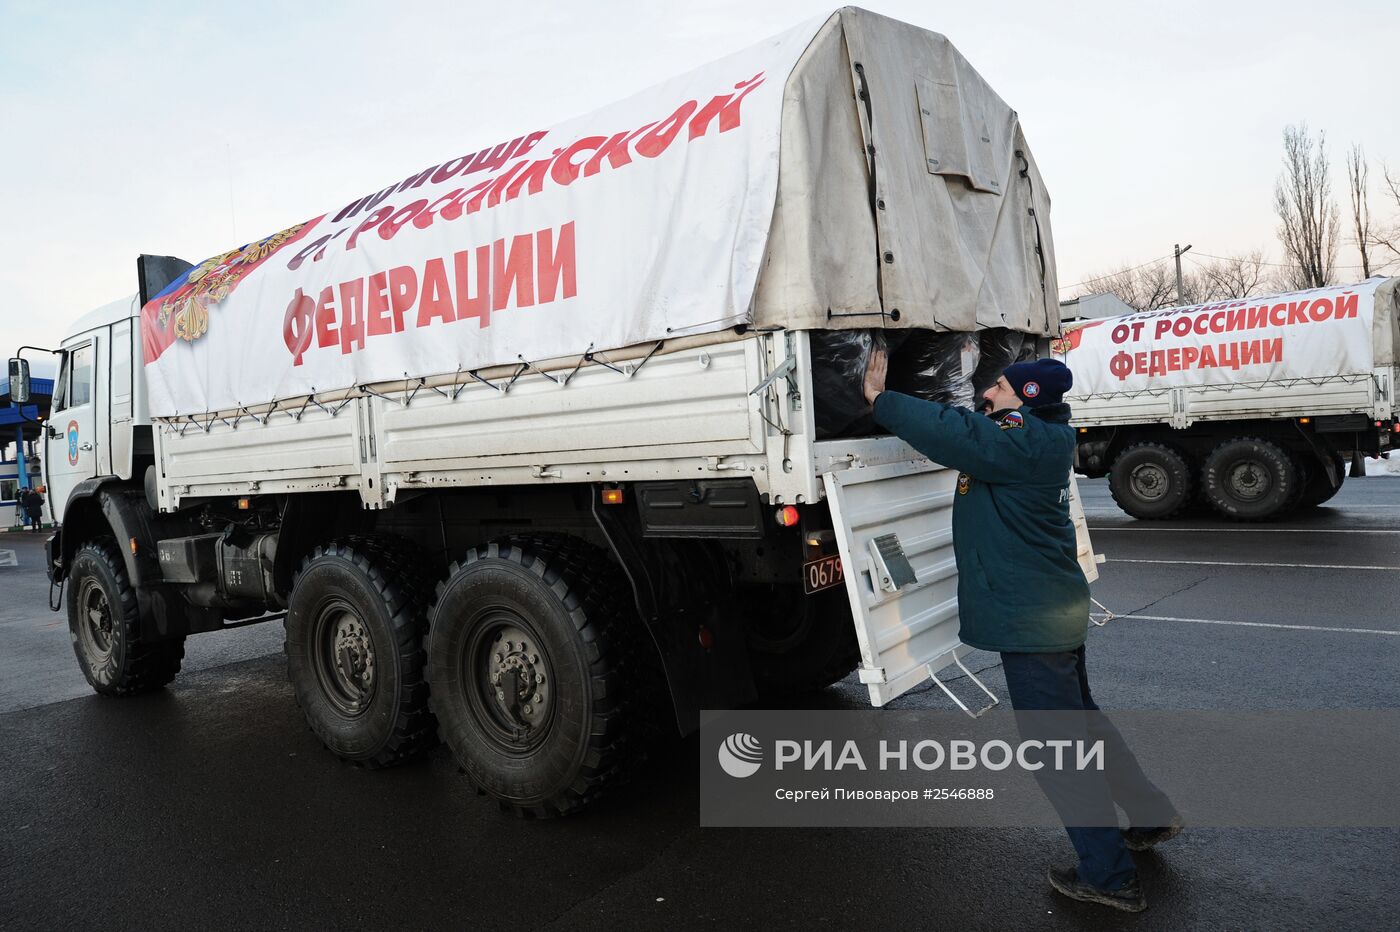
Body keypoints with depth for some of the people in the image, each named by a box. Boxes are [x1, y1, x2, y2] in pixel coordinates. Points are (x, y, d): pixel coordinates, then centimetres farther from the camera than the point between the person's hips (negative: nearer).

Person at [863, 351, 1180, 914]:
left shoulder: (1023, 442, -22)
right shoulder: (1037, 440, 7)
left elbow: (951, 433, -30)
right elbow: (965, 433, 13)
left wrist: (879, 399, -18)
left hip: (1032, 620, -10)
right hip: (1056, 609, 10)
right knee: (1079, 721, 26)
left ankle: (1110, 878, 16)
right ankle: (1153, 815, 42)